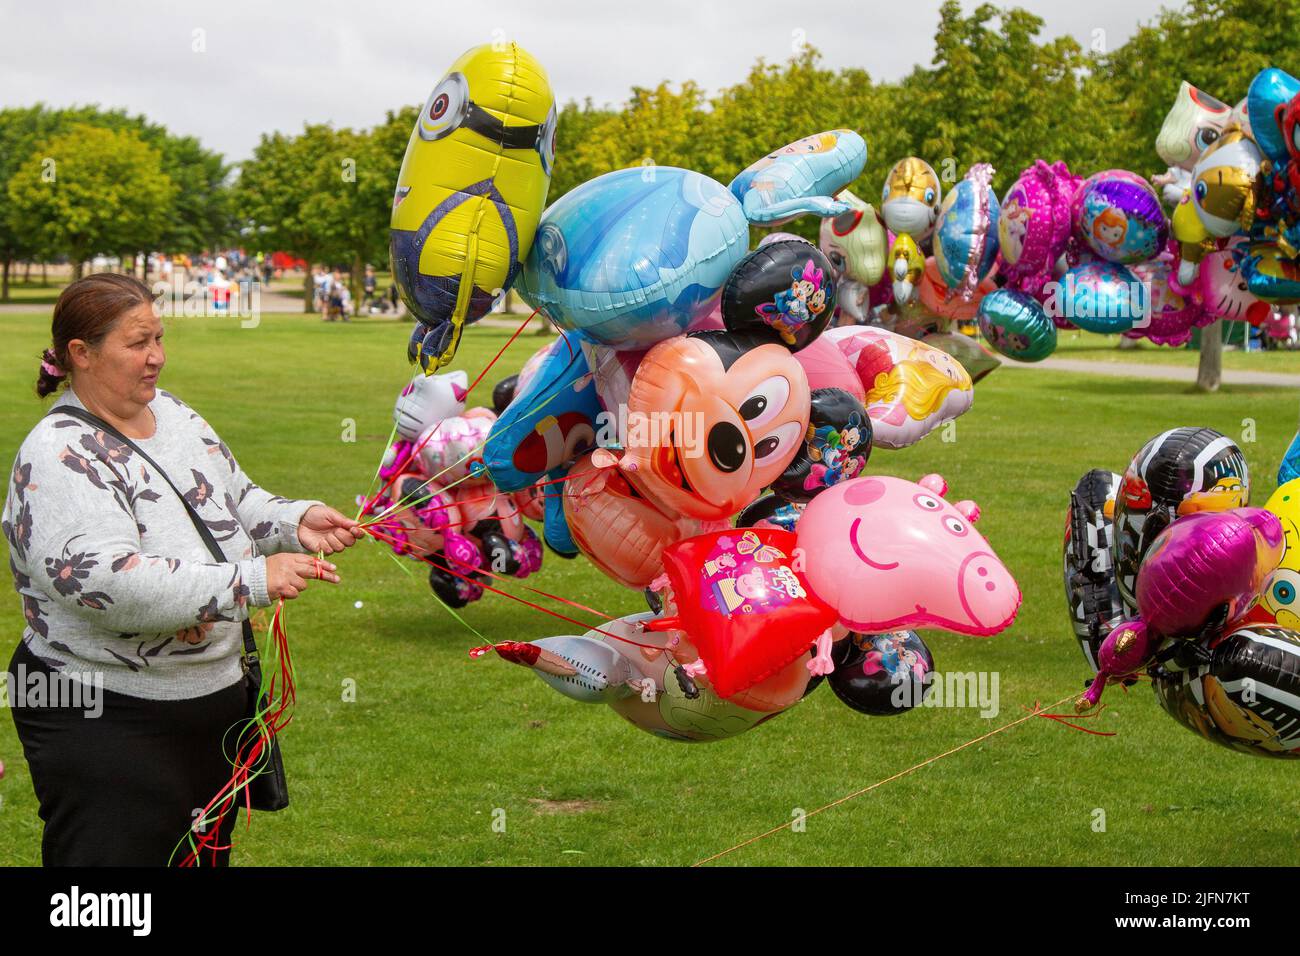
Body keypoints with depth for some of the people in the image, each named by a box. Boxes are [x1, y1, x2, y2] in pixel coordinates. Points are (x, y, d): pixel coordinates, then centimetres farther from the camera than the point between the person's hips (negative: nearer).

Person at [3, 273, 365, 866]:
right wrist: (252, 580, -33)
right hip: (104, 722, -8)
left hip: (217, 699, 8)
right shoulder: (59, 457, -19)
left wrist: (295, 522, -3)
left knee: (203, 858, 19)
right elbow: (105, 582, -30)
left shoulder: (173, 413, 7)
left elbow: (236, 503, 19)